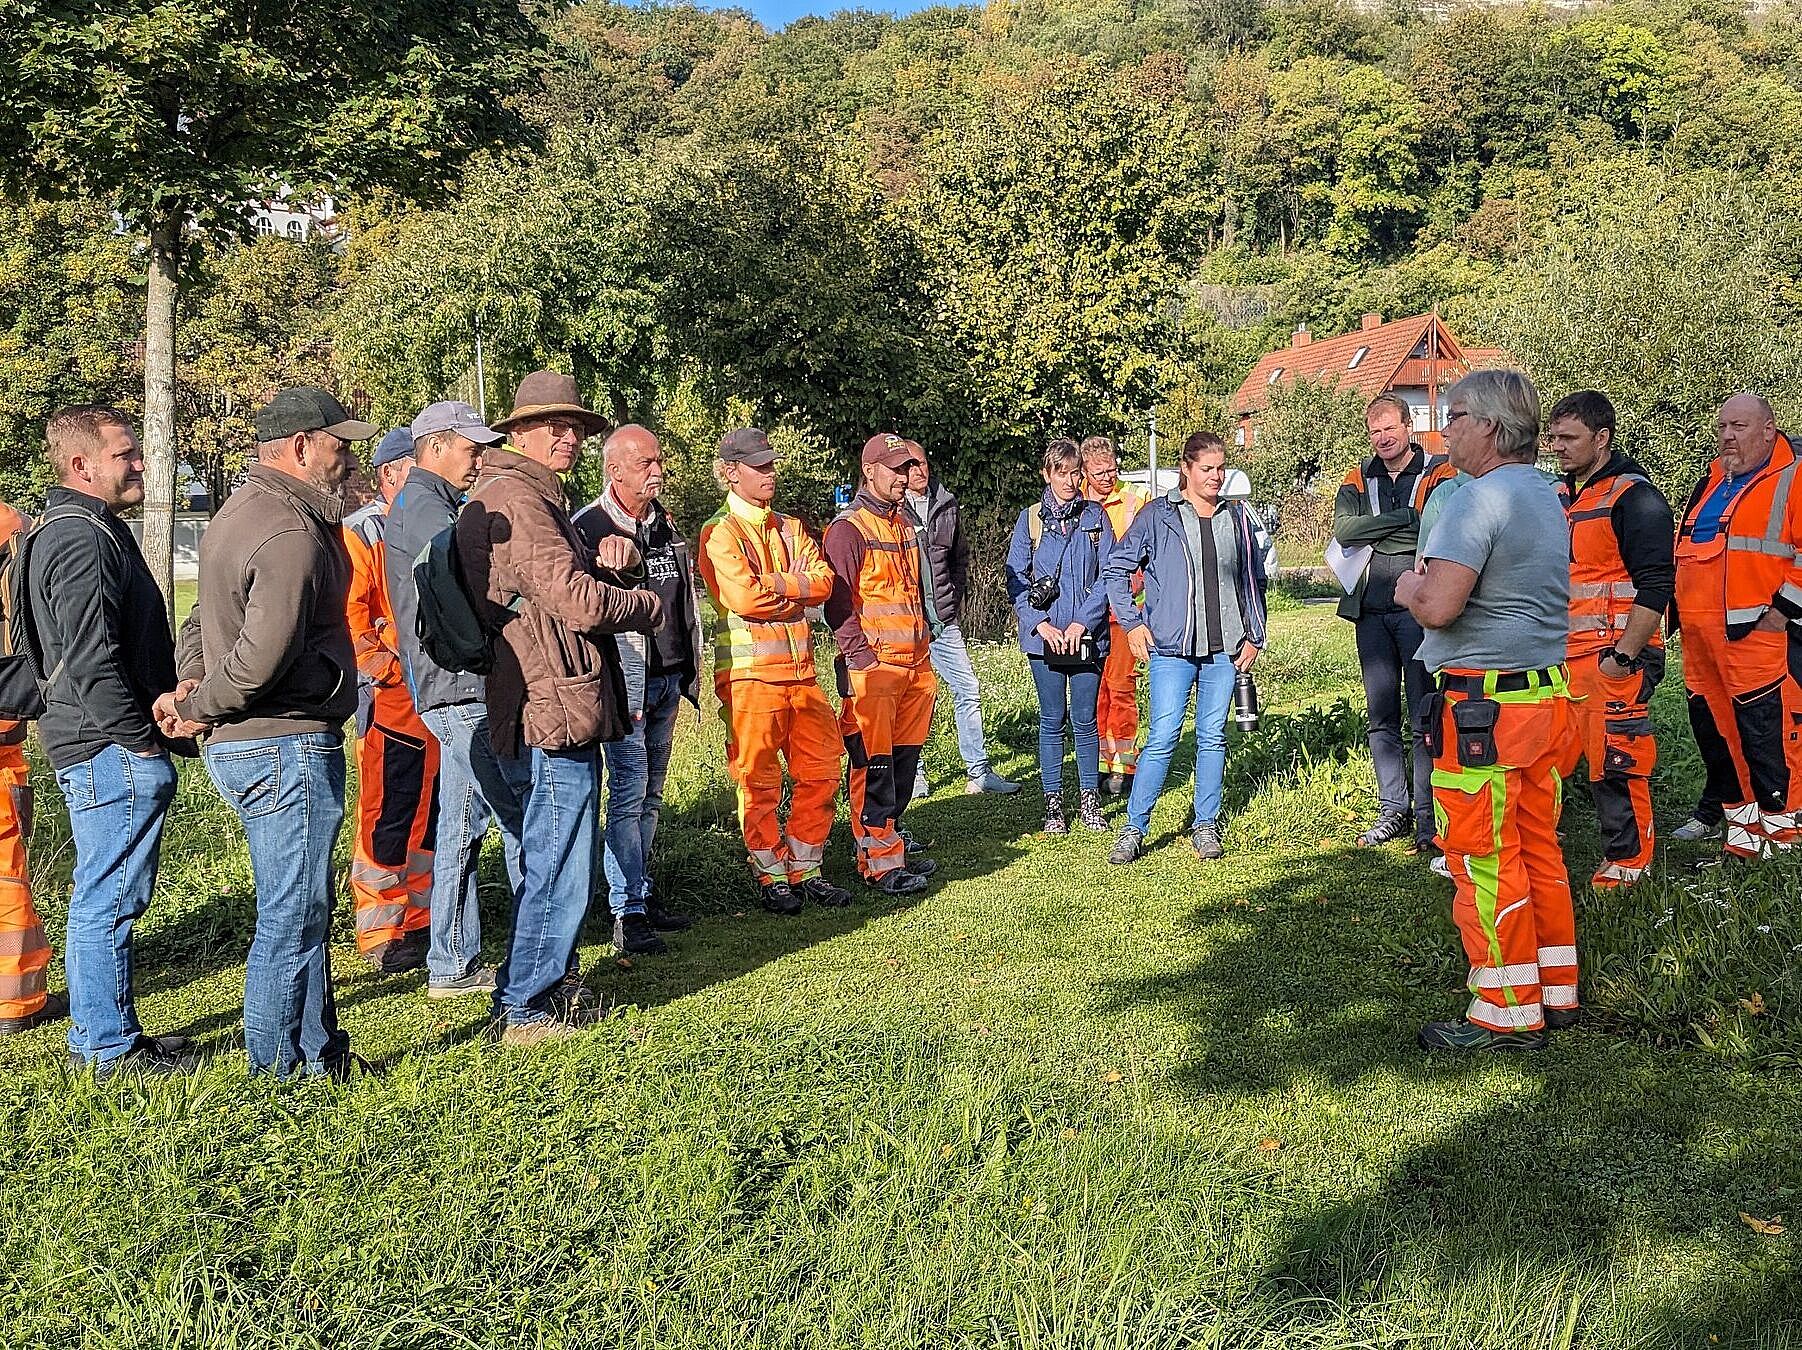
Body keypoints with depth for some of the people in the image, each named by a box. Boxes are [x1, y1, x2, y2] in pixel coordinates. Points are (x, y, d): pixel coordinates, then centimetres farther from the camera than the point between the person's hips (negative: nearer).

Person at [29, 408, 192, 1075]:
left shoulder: (73, 529, 19)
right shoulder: (83, 539, -16)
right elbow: (92, 663, -23)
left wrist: (157, 724, 20)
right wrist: (143, 739, -18)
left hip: (100, 751, 11)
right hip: (114, 752, -11)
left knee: (102, 898, 17)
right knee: (109, 899, -3)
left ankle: (98, 1032, 28)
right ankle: (110, 1047, 6)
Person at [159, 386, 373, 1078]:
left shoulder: (240, 511, 15)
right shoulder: (292, 533, -20)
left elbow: (206, 616, 21)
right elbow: (264, 655, -27)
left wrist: (191, 684, 6)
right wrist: (203, 709, -11)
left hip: (248, 746, 11)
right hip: (288, 748, -11)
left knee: (304, 910, 18)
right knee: (292, 918, -1)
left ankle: (319, 1056, 28)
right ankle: (276, 1075, 10)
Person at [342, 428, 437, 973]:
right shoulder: (361, 532, -6)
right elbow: (348, 610, -17)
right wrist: (385, 667, -20)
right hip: (392, 700, -8)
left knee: (432, 816, 14)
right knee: (388, 820, -3)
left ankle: (423, 922, 25)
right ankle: (381, 938, 7)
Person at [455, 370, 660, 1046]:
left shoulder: (533, 497, 19)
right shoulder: (516, 499, -15)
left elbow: (561, 573, 22)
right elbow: (581, 603, -21)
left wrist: (600, 554, 0)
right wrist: (649, 606, -3)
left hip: (545, 711, 11)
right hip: (555, 713, -11)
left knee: (550, 863, 22)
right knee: (558, 869, -2)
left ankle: (533, 988, 35)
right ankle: (526, 1010, 9)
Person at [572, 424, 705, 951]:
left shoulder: (667, 527, 15)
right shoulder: (587, 527, -7)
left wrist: (691, 671, 19)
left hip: (668, 679, 7)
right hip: (624, 680, -7)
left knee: (650, 794, 12)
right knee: (629, 791, -7)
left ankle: (642, 893, 21)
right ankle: (627, 914, -3)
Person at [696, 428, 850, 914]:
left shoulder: (790, 528, 16)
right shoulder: (720, 533, -5)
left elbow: (823, 582, 1)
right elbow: (744, 597, -19)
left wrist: (773, 584, -12)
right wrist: (797, 591, -6)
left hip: (801, 670, 7)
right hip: (750, 672, -6)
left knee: (821, 770, 8)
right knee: (760, 782, 2)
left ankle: (806, 870, 21)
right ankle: (771, 877, 15)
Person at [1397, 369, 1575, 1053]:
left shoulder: (1480, 497, -16)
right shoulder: (1548, 496, 15)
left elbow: (1437, 607, -24)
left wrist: (1408, 586, -3)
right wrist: (1436, 576, 13)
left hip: (1485, 703, -9)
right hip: (1548, 691, 10)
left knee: (1484, 858, 0)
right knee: (1538, 846, 17)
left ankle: (1508, 1013, 9)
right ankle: (1556, 991, 27)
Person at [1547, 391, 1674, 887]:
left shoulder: (1635, 497, -10)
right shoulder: (1558, 495, 15)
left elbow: (1655, 586, -16)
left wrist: (1622, 656, -19)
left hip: (1611, 658, -8)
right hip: (1558, 656, 8)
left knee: (1616, 763, -1)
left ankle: (1627, 861, 13)